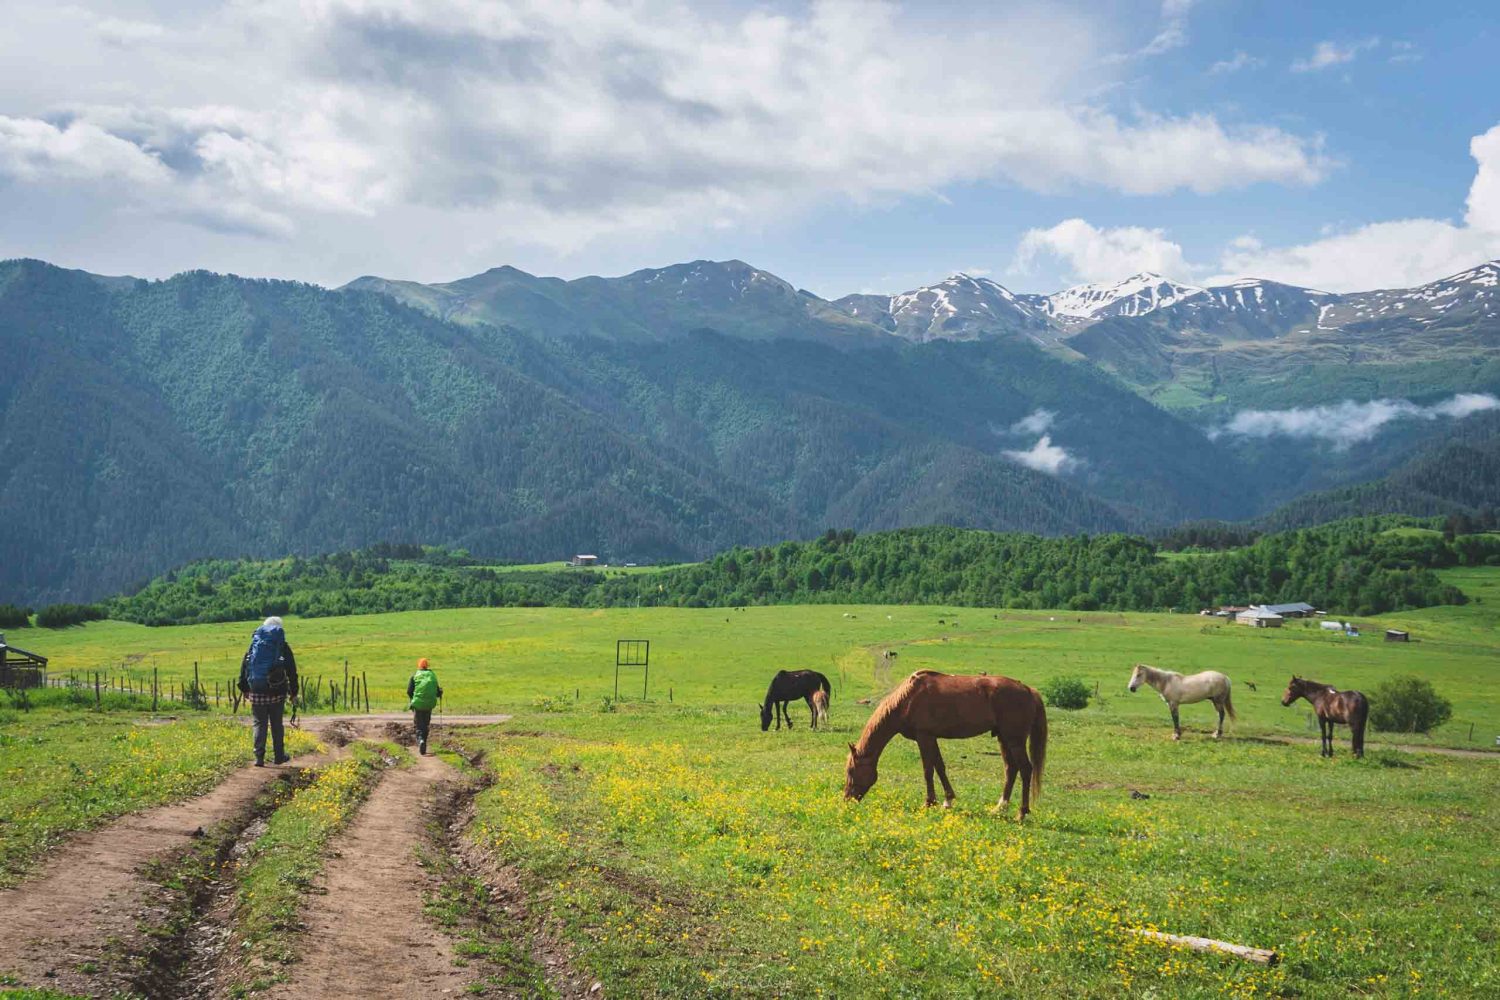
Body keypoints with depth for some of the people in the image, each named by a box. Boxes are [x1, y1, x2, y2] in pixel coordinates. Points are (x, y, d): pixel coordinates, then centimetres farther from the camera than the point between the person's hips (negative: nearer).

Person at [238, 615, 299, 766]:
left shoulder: (254, 644, 6)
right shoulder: (283, 646, -1)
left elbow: (244, 667, 8)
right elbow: (292, 671, -1)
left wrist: (244, 689, 15)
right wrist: (294, 692, 6)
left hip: (257, 692, 1)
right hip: (277, 692, -1)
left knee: (259, 723, 7)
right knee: (276, 724, 10)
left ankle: (259, 757, -1)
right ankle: (279, 756, 16)